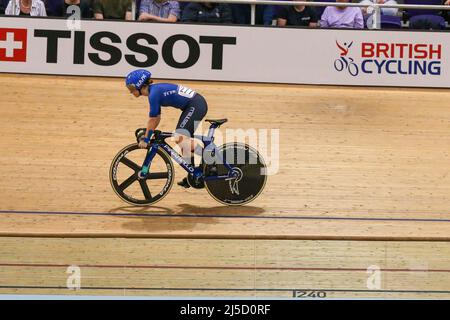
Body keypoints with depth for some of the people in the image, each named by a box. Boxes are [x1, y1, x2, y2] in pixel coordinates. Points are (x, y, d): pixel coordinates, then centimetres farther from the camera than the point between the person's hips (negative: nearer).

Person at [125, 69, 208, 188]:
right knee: (182, 138, 11)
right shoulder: (155, 90, 13)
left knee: (180, 138, -18)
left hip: (196, 106, -10)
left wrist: (145, 139, -1)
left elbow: (152, 119, -10)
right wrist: (147, 135, 23)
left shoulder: (154, 94, -16)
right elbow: (157, 117, 20)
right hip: (191, 106, 10)